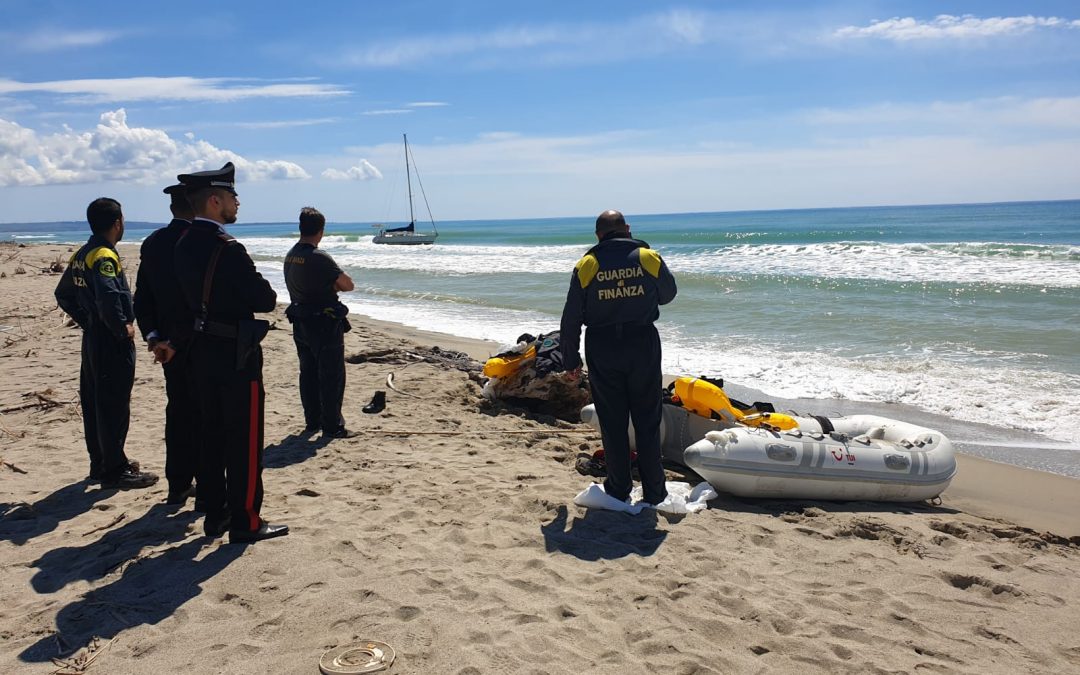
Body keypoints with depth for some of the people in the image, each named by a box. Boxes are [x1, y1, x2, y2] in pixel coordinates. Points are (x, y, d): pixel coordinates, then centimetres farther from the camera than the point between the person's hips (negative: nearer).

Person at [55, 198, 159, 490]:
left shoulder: (80, 255, 11)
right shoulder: (105, 257, -18)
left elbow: (63, 295, 21)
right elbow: (108, 298, -33)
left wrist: (86, 321, 18)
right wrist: (123, 328, -20)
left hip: (91, 338, 10)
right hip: (112, 344, -10)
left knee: (93, 405, 15)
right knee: (114, 408, -2)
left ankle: (100, 465, 26)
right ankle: (115, 472, 5)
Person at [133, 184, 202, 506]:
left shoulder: (152, 243, 6)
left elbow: (142, 297, 5)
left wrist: (153, 336, 1)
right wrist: (173, 341, -12)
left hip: (170, 345, 6)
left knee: (178, 411, 16)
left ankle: (178, 485, 24)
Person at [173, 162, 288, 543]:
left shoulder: (183, 245, 6)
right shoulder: (228, 250, -20)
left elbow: (190, 296, 13)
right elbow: (265, 300, -15)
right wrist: (259, 294, 4)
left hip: (203, 353, 9)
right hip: (237, 355, -8)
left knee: (211, 436, 15)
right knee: (244, 439, 1)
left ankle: (215, 515, 25)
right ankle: (245, 522, 8)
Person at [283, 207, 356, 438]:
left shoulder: (290, 256, 6)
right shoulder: (319, 257, -20)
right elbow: (348, 285, -15)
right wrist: (335, 283, 4)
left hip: (300, 323, 8)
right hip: (325, 325, -8)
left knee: (308, 373, 16)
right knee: (332, 376, 0)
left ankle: (312, 420, 25)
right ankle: (332, 426, 3)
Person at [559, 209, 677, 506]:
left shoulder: (586, 266, -3)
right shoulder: (649, 258, -2)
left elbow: (571, 319, -1)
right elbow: (668, 294, 15)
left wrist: (571, 359, 9)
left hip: (602, 350, 0)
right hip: (643, 344, 0)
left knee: (613, 424, 10)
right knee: (647, 421, 9)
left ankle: (619, 490, 18)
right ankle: (653, 492, 14)